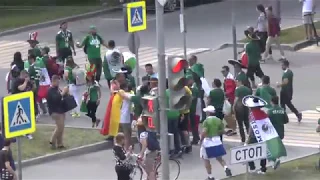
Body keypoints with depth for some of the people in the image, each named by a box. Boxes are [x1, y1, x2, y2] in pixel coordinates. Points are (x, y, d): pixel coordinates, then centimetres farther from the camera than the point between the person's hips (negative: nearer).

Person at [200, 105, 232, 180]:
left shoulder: (206, 121, -13)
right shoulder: (218, 120, 4)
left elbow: (204, 132, -22)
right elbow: (222, 131, 7)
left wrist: (201, 141, -9)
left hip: (207, 142, -5)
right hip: (217, 141, 5)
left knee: (206, 159, 10)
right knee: (219, 158, 17)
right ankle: (226, 168, -10)